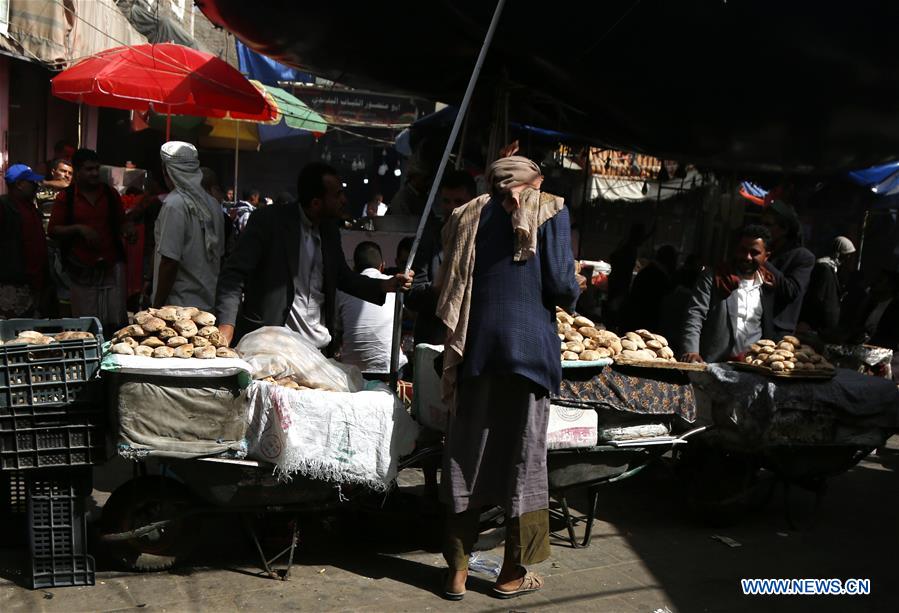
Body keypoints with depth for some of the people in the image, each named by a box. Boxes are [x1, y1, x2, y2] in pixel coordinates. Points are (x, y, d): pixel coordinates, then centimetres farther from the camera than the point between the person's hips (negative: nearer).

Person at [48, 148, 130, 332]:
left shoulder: (110, 194, 7)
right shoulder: (65, 197, 0)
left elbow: (120, 223, 19)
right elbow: (53, 230, 2)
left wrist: (126, 230, -4)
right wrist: (79, 228, -13)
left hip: (111, 266, 2)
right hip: (81, 270, -1)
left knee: (116, 322, -1)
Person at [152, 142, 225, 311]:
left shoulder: (174, 204, -14)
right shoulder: (213, 204, 6)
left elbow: (169, 262, -17)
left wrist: (157, 307, -11)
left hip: (180, 307, -7)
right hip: (210, 304, 7)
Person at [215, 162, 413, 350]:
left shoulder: (330, 229, 10)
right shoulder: (269, 221, -9)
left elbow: (343, 277, 21)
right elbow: (235, 274, -11)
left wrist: (386, 285, 6)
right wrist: (226, 325, -24)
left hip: (319, 346, 6)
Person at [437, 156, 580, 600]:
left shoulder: (467, 216, 13)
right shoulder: (549, 212, 2)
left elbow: (449, 287, 11)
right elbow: (562, 286, -6)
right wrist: (568, 298, 15)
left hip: (474, 346, 3)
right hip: (529, 344, -3)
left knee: (466, 455, 8)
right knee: (523, 455, 5)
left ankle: (457, 570, 12)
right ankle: (513, 572, 14)